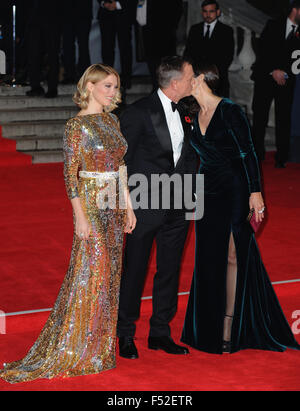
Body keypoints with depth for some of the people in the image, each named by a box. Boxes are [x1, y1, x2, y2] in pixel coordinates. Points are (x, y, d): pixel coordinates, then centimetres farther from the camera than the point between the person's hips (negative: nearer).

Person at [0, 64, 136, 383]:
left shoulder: (112, 122, 12)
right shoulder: (76, 125, -10)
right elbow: (70, 174, -12)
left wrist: (128, 208, 13)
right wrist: (81, 216, -17)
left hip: (114, 206, 7)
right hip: (91, 203, -7)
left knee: (110, 271, 9)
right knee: (92, 271, -6)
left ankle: (102, 342, 18)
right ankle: (75, 350, 3)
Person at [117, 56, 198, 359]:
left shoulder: (182, 113, 8)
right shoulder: (138, 113, -13)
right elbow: (120, 159, -10)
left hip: (176, 208, 6)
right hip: (145, 206, -6)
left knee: (170, 269, 12)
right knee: (135, 269, 4)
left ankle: (160, 333, 25)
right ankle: (125, 335, 18)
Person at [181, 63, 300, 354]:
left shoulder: (230, 111, -10)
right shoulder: (194, 117, 10)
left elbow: (247, 153, -12)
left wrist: (255, 191, -17)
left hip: (234, 192, -7)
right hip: (207, 193, 7)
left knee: (233, 256, -3)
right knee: (209, 259, 7)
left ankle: (230, 329, 3)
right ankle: (211, 328, 15)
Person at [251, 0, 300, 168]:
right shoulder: (273, 25, 4)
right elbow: (263, 50, -2)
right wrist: (273, 70, -11)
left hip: (286, 80, 1)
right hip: (265, 77, -1)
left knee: (284, 119, -3)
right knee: (260, 116, 2)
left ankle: (281, 158, 1)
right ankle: (257, 153, 13)